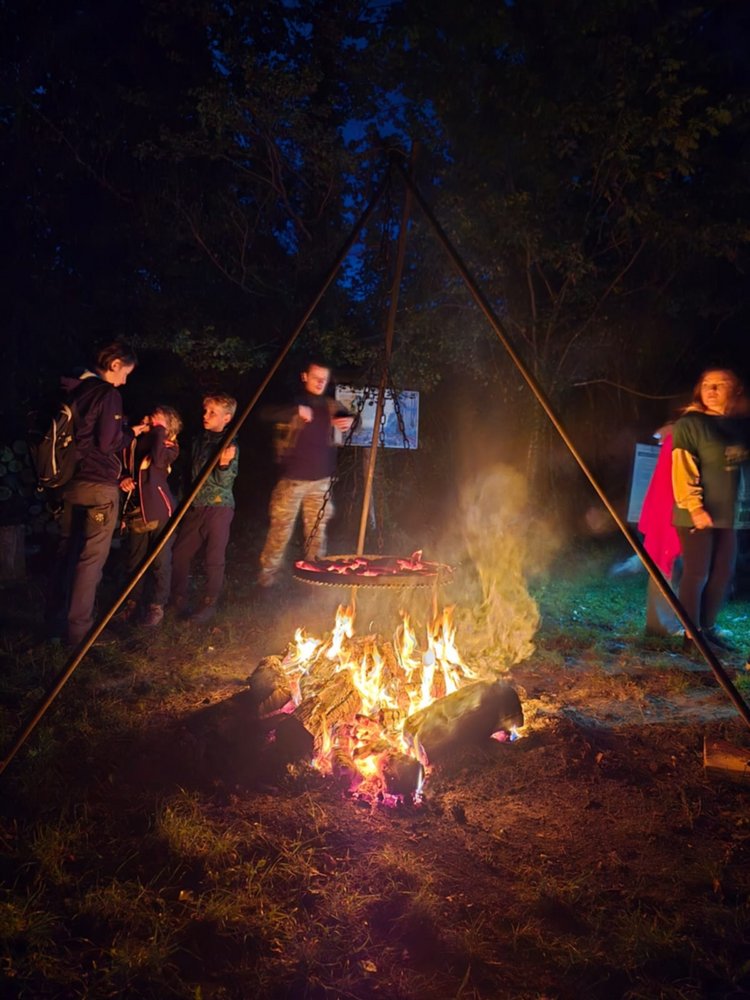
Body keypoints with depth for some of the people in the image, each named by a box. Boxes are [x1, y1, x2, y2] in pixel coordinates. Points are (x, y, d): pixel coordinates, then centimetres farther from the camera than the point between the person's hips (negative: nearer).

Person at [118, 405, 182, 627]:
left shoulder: (170, 447, -2)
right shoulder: (135, 442, 7)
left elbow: (158, 458, -26)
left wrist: (158, 430, -16)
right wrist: (122, 479, -2)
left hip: (160, 511, -4)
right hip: (137, 510, 4)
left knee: (160, 561, 2)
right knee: (135, 560, 10)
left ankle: (157, 606, 14)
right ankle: (133, 602, 24)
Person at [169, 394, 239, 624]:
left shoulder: (230, 445, -9)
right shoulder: (199, 440, 9)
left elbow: (225, 482, -15)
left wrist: (224, 464, -34)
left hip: (218, 507, -6)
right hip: (194, 506, 6)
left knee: (214, 558, 0)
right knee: (180, 553, 9)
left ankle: (209, 604, 12)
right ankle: (178, 597, 25)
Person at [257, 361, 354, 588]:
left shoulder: (330, 406, 10)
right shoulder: (292, 403, -2)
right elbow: (266, 413, -17)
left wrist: (349, 420, -14)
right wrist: (296, 410, -32)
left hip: (321, 480, 4)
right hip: (292, 479, -4)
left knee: (317, 531, 10)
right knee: (281, 529, -3)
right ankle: (268, 573, 9)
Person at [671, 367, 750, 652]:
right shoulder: (690, 423, -9)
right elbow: (683, 470, -15)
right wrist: (694, 508, -22)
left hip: (727, 513, 6)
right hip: (696, 514, -6)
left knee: (723, 574, 11)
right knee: (697, 574, -2)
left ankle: (708, 627, 25)